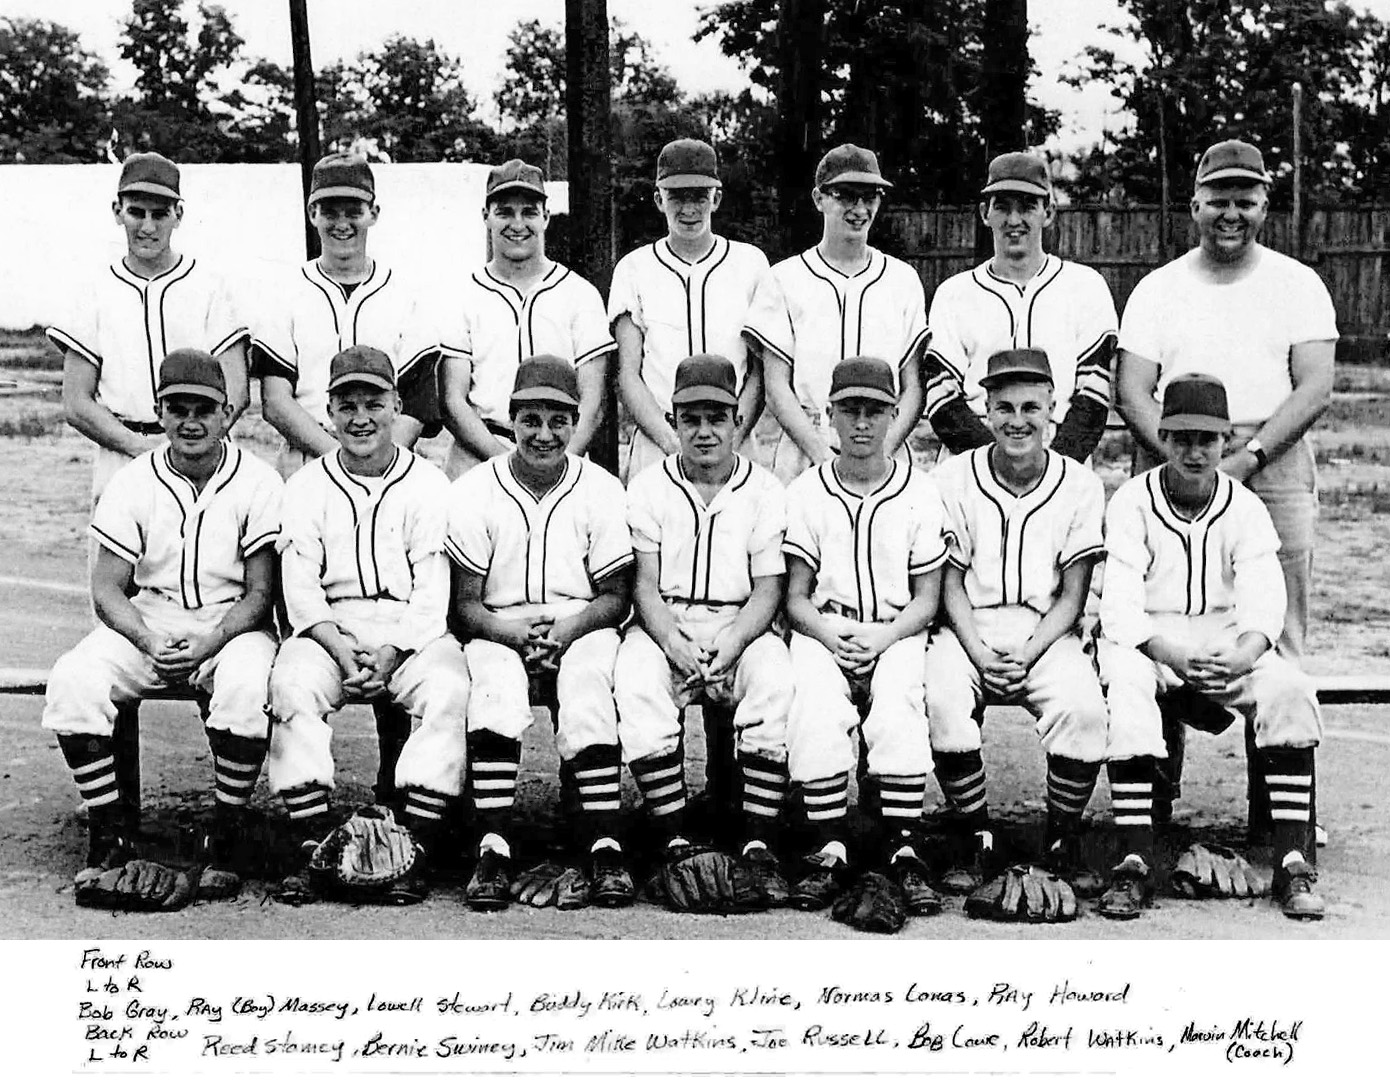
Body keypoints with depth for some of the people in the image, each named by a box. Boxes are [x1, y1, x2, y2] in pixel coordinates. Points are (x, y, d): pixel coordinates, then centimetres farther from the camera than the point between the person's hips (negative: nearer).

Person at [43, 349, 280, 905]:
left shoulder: (257, 482, -4)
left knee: (244, 682, -36)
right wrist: (149, 643, -19)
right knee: (72, 681, -26)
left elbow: (261, 592, -6)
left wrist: (207, 644, -21)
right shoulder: (131, 483, 2)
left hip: (232, 624, -2)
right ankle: (110, 837, -13)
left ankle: (226, 838, -19)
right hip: (145, 624, 2)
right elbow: (107, 589, 0)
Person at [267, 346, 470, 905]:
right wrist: (340, 648, -14)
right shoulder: (306, 483, 14)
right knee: (292, 683, -30)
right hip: (328, 626, 1)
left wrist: (391, 651, -16)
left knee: (446, 688, -31)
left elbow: (433, 585, 1)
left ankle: (418, 849, -30)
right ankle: (311, 849, -29)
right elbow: (299, 582, 3)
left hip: (412, 628, -1)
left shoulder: (428, 482, 10)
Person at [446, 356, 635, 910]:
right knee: (496, 685, -33)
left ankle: (603, 846, -32)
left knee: (588, 684, -33)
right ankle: (493, 849, -35)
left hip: (581, 627, 0)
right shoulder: (473, 491, 1)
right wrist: (512, 630, -21)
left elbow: (616, 596, 2)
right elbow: (465, 603, 0)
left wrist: (571, 626, -19)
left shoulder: (602, 490, 3)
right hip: (498, 630, 0)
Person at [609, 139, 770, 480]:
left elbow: (761, 372, 7)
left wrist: (729, 444, -8)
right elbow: (628, 376, 3)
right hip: (656, 447, 0)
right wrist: (675, 444, -11)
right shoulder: (634, 269, 9)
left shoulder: (751, 263, 10)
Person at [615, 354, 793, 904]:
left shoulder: (765, 490, 7)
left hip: (742, 627, 0)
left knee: (776, 679, -32)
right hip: (665, 626, 0)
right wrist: (676, 645, -19)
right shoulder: (647, 487, 8)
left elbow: (768, 588, -1)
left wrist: (728, 646, -19)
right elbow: (643, 584, 0)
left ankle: (758, 844, -28)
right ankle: (675, 843, -28)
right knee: (635, 682, -32)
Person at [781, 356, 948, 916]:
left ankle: (902, 849, -26)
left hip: (897, 633, 0)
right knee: (814, 706, -31)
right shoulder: (805, 491, 8)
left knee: (898, 707, -32)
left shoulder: (920, 492, 6)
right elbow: (795, 596, 6)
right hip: (822, 631, 0)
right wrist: (830, 633, -15)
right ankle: (829, 849, -23)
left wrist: (884, 636, -14)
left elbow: (926, 598, 6)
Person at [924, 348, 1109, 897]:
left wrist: (1026, 654, -14)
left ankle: (1062, 844, -6)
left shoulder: (1080, 485, 3)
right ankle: (979, 844, -14)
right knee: (941, 697, -31)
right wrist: (979, 654, -14)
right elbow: (950, 584, 2)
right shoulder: (952, 479, 2)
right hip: (968, 627, 0)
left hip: (1046, 631, 0)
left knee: (1084, 705, -29)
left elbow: (1071, 596, 2)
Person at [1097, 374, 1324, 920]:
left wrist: (1244, 653, -31)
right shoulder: (1131, 504, -3)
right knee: (1125, 690, -36)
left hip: (1227, 637, 3)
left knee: (1290, 690, -26)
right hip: (1147, 638, -2)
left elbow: (1264, 601, -7)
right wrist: (1173, 655, -32)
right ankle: (1134, 863, -34)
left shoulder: (1245, 507, 4)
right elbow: (1120, 608, -13)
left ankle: (1292, 862, -22)